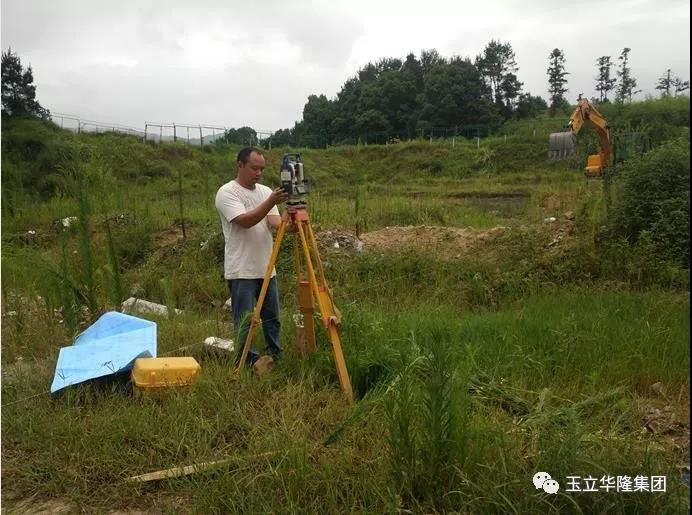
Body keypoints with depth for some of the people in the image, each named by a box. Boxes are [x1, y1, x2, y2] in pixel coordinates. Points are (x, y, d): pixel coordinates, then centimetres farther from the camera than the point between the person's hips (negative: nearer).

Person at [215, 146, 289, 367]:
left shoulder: (266, 191, 9)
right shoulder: (227, 192, -10)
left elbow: (274, 221, -4)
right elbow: (245, 221, -24)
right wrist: (271, 202, -35)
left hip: (267, 268, 7)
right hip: (242, 271, -7)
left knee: (272, 317, 17)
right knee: (245, 322, 1)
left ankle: (276, 357, 31)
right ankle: (249, 363, 13)